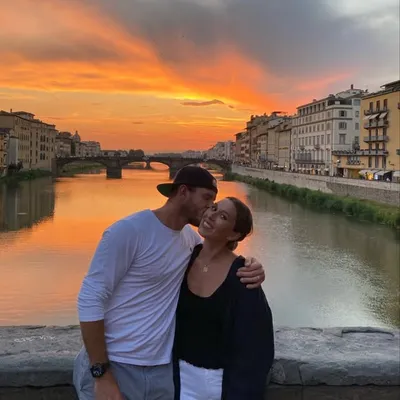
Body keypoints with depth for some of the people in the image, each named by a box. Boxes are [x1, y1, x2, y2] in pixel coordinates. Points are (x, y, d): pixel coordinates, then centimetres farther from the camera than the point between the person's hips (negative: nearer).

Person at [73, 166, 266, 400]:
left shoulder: (189, 236, 3)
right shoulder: (128, 231, -17)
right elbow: (90, 300, -17)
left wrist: (250, 269, -10)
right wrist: (101, 373, -19)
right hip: (114, 367, -6)